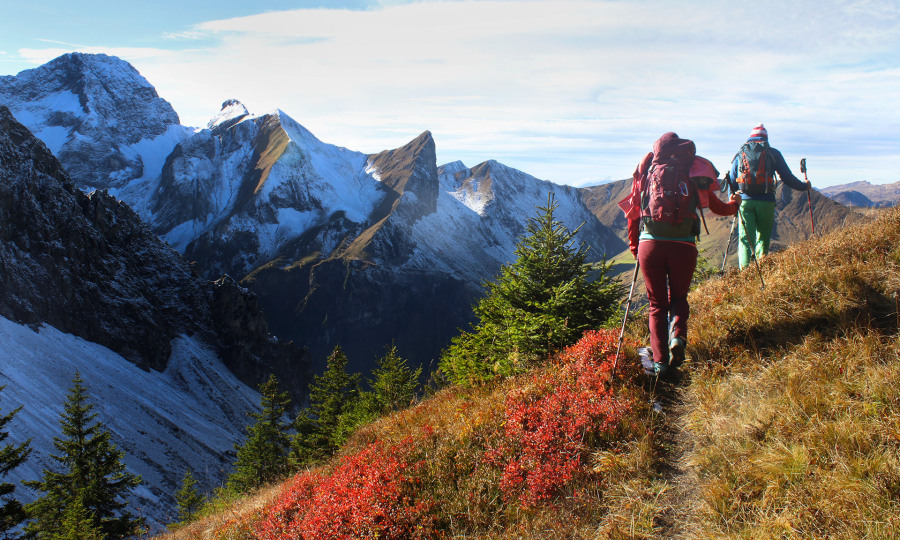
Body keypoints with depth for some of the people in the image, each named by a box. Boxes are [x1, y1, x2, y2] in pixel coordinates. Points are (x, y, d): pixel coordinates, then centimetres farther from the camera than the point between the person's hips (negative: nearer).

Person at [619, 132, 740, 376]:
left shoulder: (648, 172, 13)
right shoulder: (695, 175, 12)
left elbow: (633, 212, 13)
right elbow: (720, 208, 25)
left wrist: (634, 247, 24)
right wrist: (735, 203, 48)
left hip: (650, 244, 0)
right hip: (684, 246, 0)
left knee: (657, 304, 12)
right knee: (678, 298, 22)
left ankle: (659, 361, 2)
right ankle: (677, 336, -6)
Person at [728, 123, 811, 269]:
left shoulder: (740, 154, 14)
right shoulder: (773, 153, 8)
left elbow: (732, 182, 12)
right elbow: (788, 178, 9)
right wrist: (804, 186, 25)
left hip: (744, 201, 1)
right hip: (766, 201, -1)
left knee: (745, 238, 1)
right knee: (763, 238, 11)